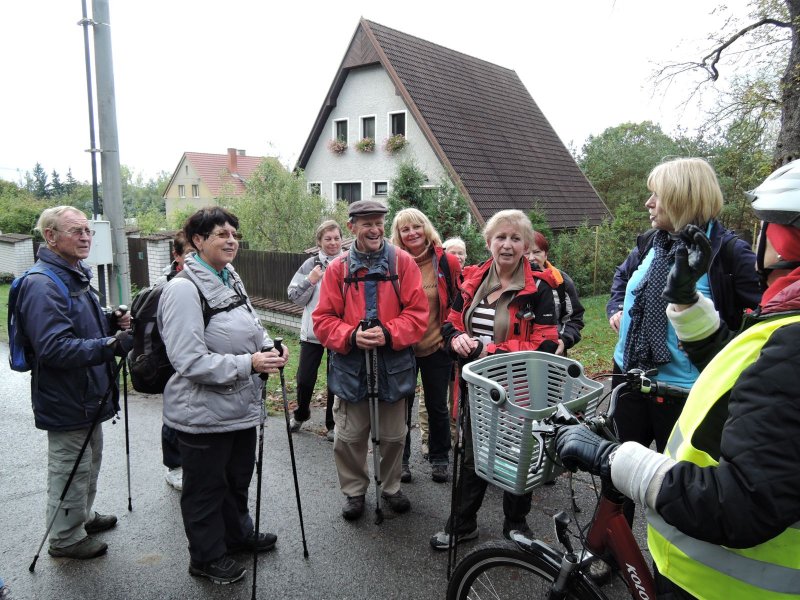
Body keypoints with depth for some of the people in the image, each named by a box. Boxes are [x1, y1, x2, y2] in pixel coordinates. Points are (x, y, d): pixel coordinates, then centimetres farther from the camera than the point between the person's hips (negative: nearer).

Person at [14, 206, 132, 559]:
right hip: (66, 400, -10)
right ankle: (65, 539, 25)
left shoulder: (77, 277, 10)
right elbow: (54, 347, -31)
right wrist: (111, 344, -39)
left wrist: (111, 322, 1)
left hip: (88, 396, 10)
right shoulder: (42, 285, -23)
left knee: (89, 461, 25)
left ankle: (84, 517, 45)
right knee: (69, 469, 6)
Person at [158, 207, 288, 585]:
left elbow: (250, 328, 18)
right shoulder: (184, 289, -20)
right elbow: (189, 360, -25)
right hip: (203, 414, -8)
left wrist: (269, 349, -2)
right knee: (206, 488, 13)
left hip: (241, 406, 8)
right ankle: (207, 557, 34)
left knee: (239, 477, 25)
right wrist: (249, 364, -29)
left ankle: (239, 535, 48)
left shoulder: (231, 280, 6)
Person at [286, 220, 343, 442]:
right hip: (313, 331, 2)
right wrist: (310, 281, -14)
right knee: (305, 378, 8)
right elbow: (295, 297, 0)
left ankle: (332, 423, 29)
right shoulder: (311, 265, 0)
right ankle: (300, 415, 36)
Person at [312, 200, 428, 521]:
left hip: (393, 365, 0)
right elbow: (323, 319, -3)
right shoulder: (338, 268, -1)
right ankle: (354, 491, 34)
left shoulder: (403, 262, -3)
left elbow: (417, 313, -7)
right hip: (350, 365, 0)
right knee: (348, 437, 11)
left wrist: (388, 334, -21)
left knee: (393, 436, 15)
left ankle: (391, 487, 39)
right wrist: (351, 337, -19)